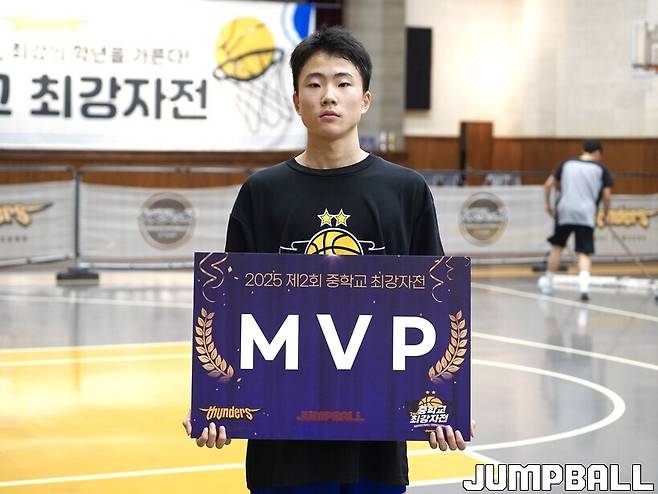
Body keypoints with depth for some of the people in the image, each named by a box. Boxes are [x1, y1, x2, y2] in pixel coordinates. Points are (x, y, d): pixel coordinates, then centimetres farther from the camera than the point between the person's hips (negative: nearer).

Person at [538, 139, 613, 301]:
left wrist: (548, 204, 24)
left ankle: (548, 283, 30)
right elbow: (607, 195, -1)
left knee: (557, 247, 19)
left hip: (564, 212, 2)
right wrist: (605, 214, 14)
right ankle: (584, 285, -24)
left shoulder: (567, 164, 13)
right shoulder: (601, 169, 6)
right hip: (586, 215, -2)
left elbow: (548, 184, 12)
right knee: (585, 253, -2)